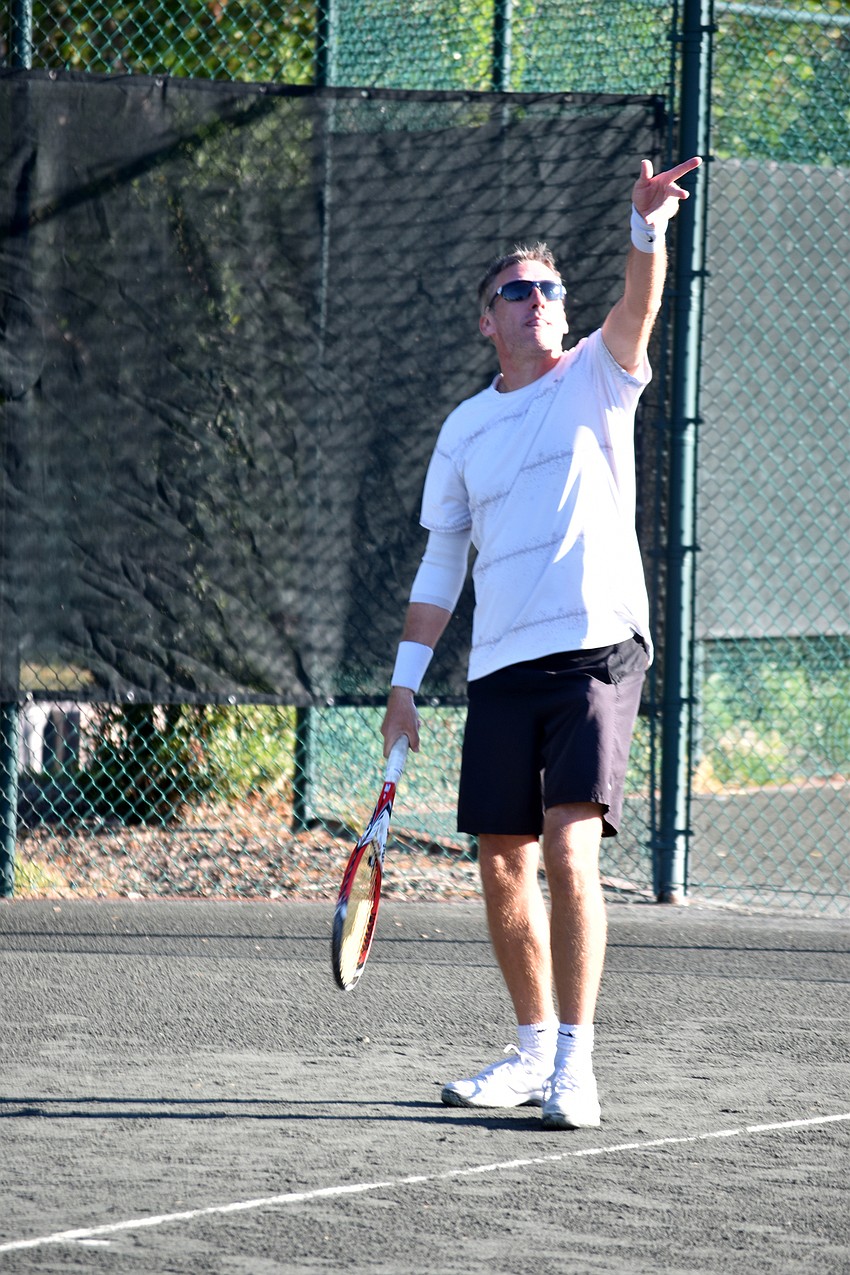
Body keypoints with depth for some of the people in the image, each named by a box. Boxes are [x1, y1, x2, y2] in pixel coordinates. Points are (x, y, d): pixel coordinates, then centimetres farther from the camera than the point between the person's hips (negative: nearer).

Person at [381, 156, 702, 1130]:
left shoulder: (597, 379, 5)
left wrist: (648, 227, -36)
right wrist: (405, 681, 12)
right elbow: (441, 561, 18)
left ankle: (575, 1061, -14)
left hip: (595, 651, -4)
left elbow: (637, 308, -16)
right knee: (503, 865, 6)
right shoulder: (464, 429, 15)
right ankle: (534, 1048, 21)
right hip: (500, 668, 5)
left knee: (569, 849, -16)